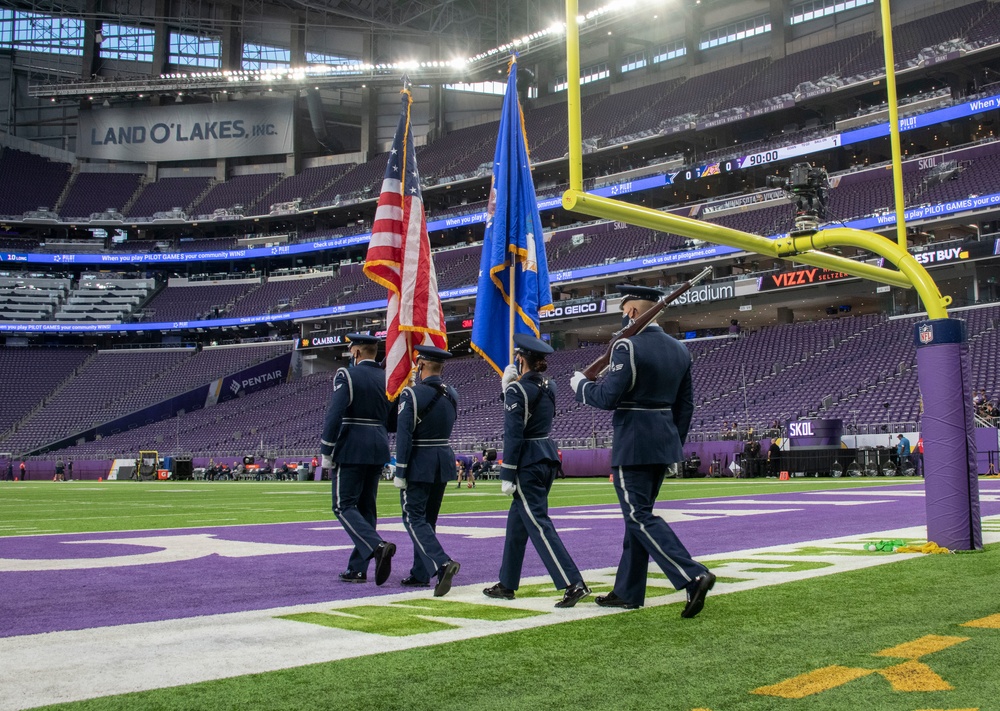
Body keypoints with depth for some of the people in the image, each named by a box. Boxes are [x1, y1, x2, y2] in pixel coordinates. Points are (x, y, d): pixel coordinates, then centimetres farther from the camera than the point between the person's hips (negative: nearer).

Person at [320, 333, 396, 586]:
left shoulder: (346, 375, -9)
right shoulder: (386, 378, 10)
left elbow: (334, 415, -17)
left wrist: (326, 453, -12)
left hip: (350, 450, -6)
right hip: (378, 451, 7)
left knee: (344, 506, -1)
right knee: (366, 507, 11)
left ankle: (377, 546, -22)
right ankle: (357, 569, 13)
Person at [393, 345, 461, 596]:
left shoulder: (412, 394, -14)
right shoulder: (452, 394, 6)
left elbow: (404, 435, -17)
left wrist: (400, 472, -14)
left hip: (419, 464, -7)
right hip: (445, 461, 7)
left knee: (414, 518, -2)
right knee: (428, 518, 15)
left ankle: (442, 563, -21)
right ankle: (420, 574, 20)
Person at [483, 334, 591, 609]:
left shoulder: (517, 390, -14)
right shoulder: (549, 387, 9)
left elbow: (513, 435, -18)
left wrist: (507, 476, -15)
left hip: (527, 462, -9)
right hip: (548, 456, 9)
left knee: (538, 524, -8)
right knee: (517, 522, 17)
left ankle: (574, 584, -14)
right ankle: (507, 584, 25)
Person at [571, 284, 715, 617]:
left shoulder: (628, 346, -14)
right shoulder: (679, 349, 10)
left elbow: (607, 397, -19)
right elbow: (685, 405, 14)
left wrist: (580, 384, 0)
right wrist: (675, 444, 22)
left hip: (632, 445, -8)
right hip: (664, 443, 9)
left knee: (640, 517, -5)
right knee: (638, 514, 14)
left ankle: (693, 577, -17)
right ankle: (628, 591, 21)